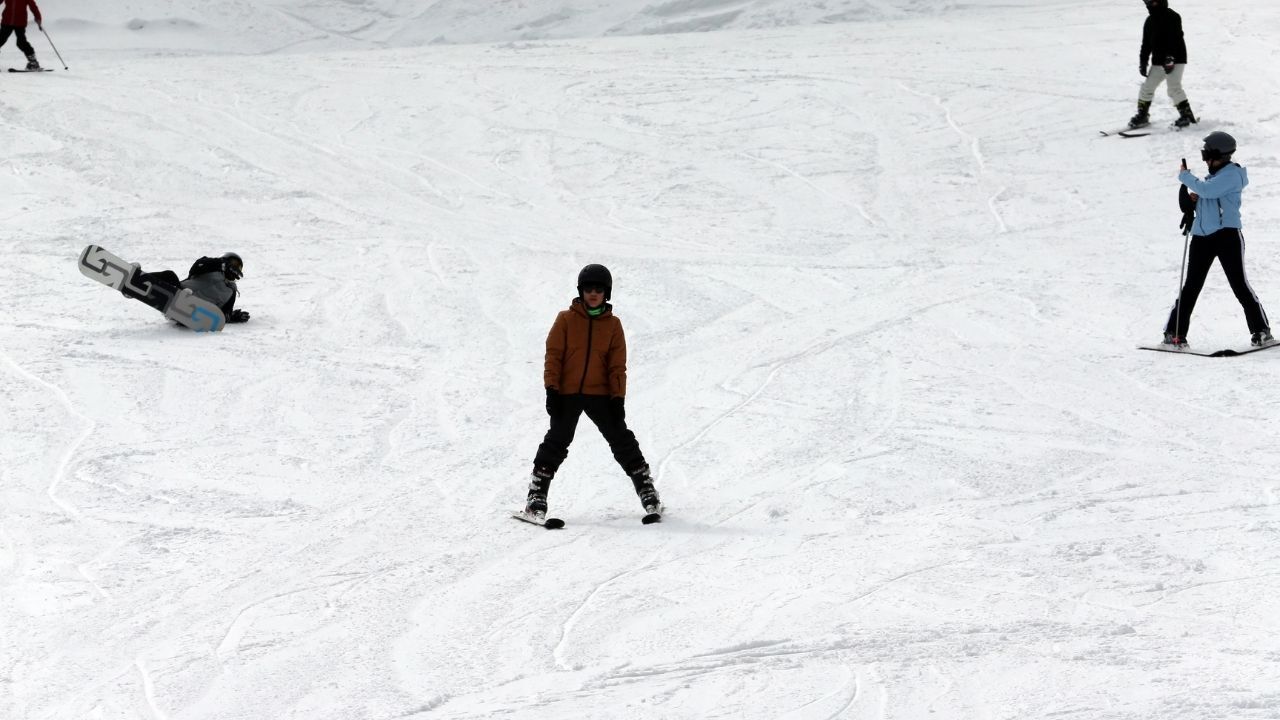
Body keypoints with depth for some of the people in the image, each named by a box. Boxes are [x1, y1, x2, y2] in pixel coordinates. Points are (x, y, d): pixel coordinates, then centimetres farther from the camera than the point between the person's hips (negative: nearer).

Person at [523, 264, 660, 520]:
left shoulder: (613, 325, 6)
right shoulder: (566, 319, 1)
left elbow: (617, 365, 6)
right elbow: (553, 355, -1)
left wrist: (618, 397, -2)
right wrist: (552, 390, -9)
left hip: (600, 394, 1)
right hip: (568, 393, -1)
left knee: (621, 439, 0)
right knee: (557, 441, -5)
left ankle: (646, 489, 9)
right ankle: (537, 495, 1)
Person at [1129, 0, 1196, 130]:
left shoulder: (1172, 18, -12)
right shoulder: (1150, 21, 12)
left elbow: (1175, 40, -21)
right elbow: (1146, 45, 18)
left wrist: (1170, 59, -28)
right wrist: (1143, 63, 13)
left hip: (1175, 60, -7)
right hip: (1158, 61, 7)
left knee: (1174, 88, -17)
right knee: (1147, 87, 5)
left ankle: (1186, 115, -8)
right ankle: (1142, 116, 17)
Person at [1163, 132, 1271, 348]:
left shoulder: (1232, 174, -9)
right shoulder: (1214, 176, 19)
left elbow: (1206, 190, -21)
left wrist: (1185, 176, -7)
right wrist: (1194, 199, 5)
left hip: (1227, 235, -8)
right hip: (1202, 236, 8)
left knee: (1239, 284, -7)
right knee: (1191, 286, 4)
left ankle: (1262, 332, 1)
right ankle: (1174, 333, 6)